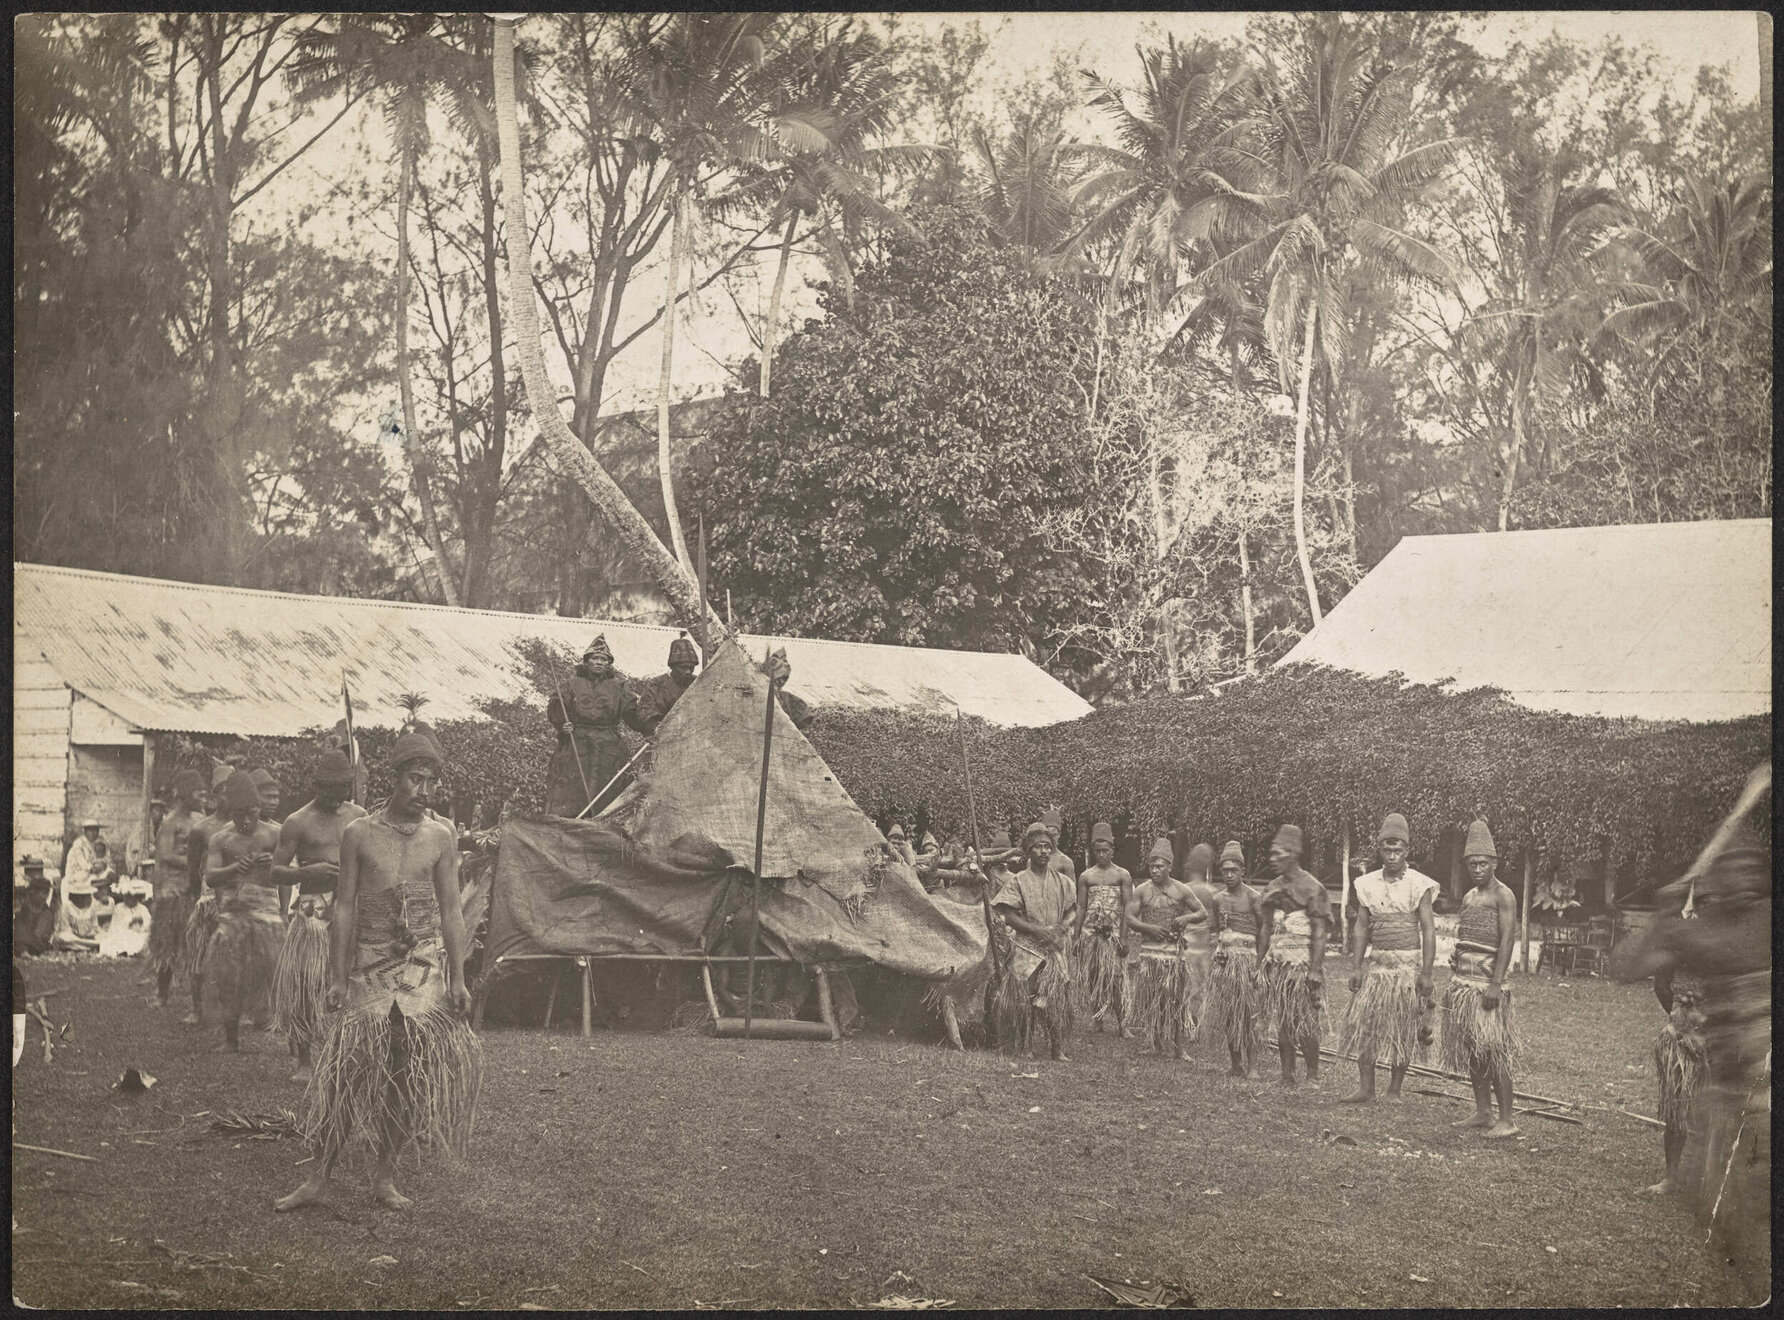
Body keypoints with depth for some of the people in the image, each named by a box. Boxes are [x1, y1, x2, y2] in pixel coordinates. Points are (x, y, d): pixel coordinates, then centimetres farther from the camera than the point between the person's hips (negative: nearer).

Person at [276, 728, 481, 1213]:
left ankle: (384, 1177, 9)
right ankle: (318, 1178, 1)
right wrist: (337, 977, -2)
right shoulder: (359, 834, 2)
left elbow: (451, 911, 6)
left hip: (424, 963, 1)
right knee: (350, 1068, -5)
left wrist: (457, 979, 1)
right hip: (371, 963, -1)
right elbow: (344, 907, 2)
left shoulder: (440, 838, 5)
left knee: (410, 1073, -1)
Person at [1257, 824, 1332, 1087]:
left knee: (1306, 1023, -5)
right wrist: (1260, 965, 12)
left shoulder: (1312, 888, -7)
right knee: (1281, 1024, 5)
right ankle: (1287, 1077, 10)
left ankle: (1313, 1076, 7)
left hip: (1302, 964, -6)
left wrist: (1315, 970, -18)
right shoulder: (1273, 888, 13)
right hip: (1276, 964, 6)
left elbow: (1320, 933, -11)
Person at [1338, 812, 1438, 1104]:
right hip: (1376, 964, 3)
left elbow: (1428, 930, -5)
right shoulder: (1367, 884, 7)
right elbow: (1362, 926, 9)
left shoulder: (1419, 885, -4)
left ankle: (1394, 1091, 11)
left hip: (1408, 964, -3)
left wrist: (1426, 973, -10)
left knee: (1403, 1031, 2)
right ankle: (1365, 1089, 5)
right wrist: (1357, 966, 3)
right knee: (1363, 1025, -2)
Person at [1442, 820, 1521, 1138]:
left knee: (1494, 1050, -10)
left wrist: (1496, 983, -21)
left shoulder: (1503, 896, -7)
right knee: (1470, 1050, 9)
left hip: (1487, 981, -8)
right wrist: (1454, 978, 16)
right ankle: (1482, 1113, 15)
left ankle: (1506, 1120, -9)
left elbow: (1507, 940, -14)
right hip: (1463, 981, 8)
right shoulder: (1468, 897, 18)